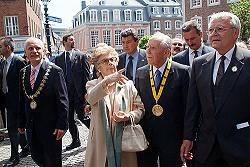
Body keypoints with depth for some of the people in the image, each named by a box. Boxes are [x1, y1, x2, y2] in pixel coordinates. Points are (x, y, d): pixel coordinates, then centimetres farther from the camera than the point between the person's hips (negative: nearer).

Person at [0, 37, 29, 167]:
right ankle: (25, 147, 33)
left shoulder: (19, 61, -14)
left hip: (16, 101, -8)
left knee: (12, 128, -4)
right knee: (17, 127, 17)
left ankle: (14, 157, 8)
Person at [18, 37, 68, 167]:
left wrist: (62, 124, -17)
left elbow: (63, 100, -14)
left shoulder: (55, 71, -12)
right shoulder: (23, 73, 6)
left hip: (50, 126, -5)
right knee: (36, 156, 16)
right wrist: (21, 123, 11)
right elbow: (22, 100, 11)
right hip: (31, 126, 5)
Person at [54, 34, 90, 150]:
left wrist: (86, 91, -10)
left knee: (82, 116, 0)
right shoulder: (58, 58, 8)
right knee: (69, 119, 11)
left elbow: (87, 75, -4)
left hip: (79, 92, -4)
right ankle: (75, 141, 25)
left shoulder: (81, 56, -1)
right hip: (65, 92, 4)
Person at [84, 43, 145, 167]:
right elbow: (91, 99, -21)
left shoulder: (128, 84, 6)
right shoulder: (92, 85, 3)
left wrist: (128, 116, -16)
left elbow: (140, 108, 4)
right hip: (100, 142, -1)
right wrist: (107, 81, -36)